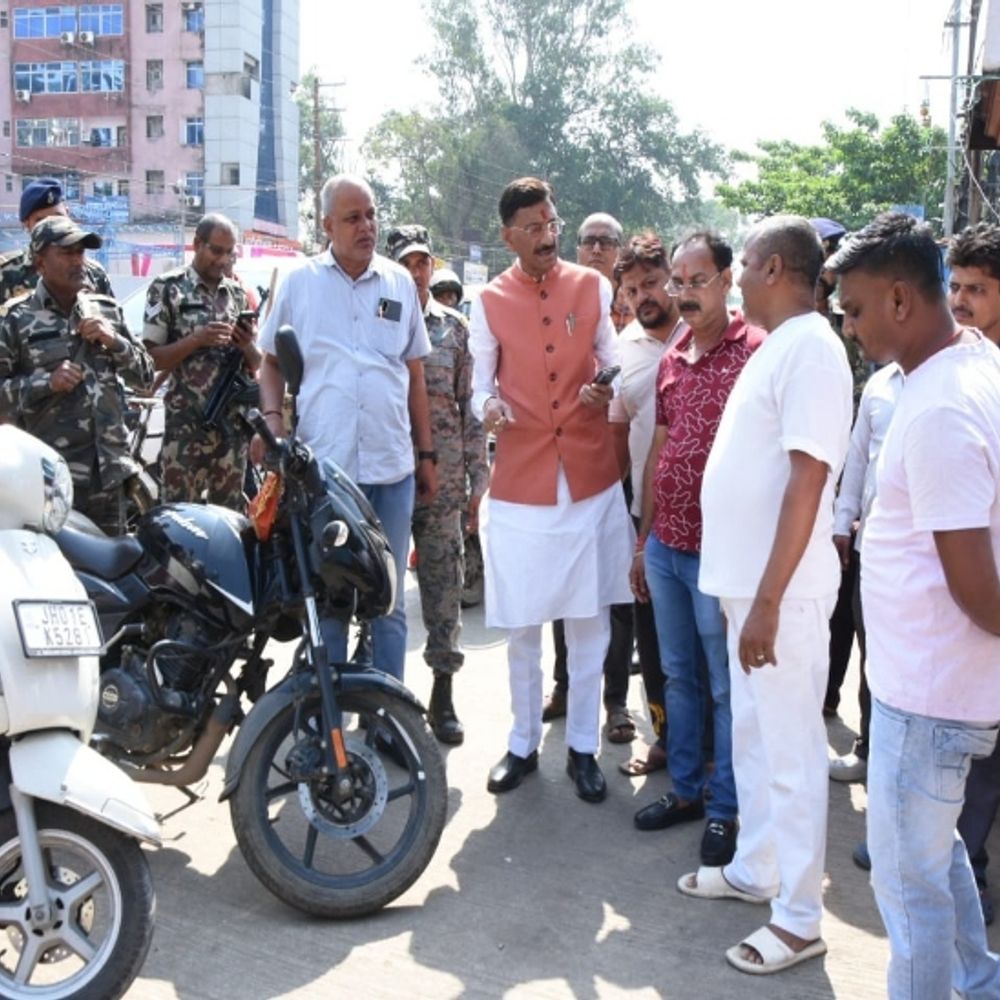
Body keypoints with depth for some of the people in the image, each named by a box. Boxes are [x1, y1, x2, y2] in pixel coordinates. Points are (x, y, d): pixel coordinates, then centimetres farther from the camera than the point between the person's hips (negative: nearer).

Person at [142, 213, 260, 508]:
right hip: (186, 426, -4)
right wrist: (197, 339, -18)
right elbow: (150, 359, -6)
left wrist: (247, 344, -6)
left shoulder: (237, 293, 13)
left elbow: (255, 365, 16)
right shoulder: (167, 288, 0)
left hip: (233, 425, 4)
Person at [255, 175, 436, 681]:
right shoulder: (299, 283, 5)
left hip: (391, 468, 2)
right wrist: (271, 420, -7)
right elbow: (272, 361, 11)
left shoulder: (400, 283, 10)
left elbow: (414, 374, 15)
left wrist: (427, 454, 13)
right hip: (321, 467, -1)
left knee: (388, 601, 9)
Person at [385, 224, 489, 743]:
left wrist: (477, 483, 3)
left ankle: (443, 696, 16)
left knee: (444, 583, 5)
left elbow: (471, 406, 6)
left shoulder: (454, 327, 6)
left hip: (443, 478, 1)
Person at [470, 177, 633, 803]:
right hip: (520, 482, 0)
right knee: (521, 624, 8)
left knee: (590, 620, 7)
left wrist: (607, 390, -14)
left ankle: (583, 747, 22)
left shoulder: (594, 287, 5)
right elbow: (481, 383, 5)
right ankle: (524, 743, 26)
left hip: (591, 477, 1)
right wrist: (488, 406, -18)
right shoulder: (490, 301, 3)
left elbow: (614, 364, 8)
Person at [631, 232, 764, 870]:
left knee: (726, 686, 5)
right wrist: (644, 539, 16)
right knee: (678, 675, 16)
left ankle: (725, 808, 18)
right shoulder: (671, 359, 11)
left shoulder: (758, 351, -11)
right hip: (665, 546, 7)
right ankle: (687, 787, 30)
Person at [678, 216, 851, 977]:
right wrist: (748, 591, 19)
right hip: (746, 578, 10)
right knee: (752, 738, 19)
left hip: (780, 591, -10)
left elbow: (806, 484, -22)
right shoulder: (777, 346, 13)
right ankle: (755, 869, 35)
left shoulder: (810, 349, -16)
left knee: (790, 751, 1)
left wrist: (769, 600, -24)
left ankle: (800, 919, 13)